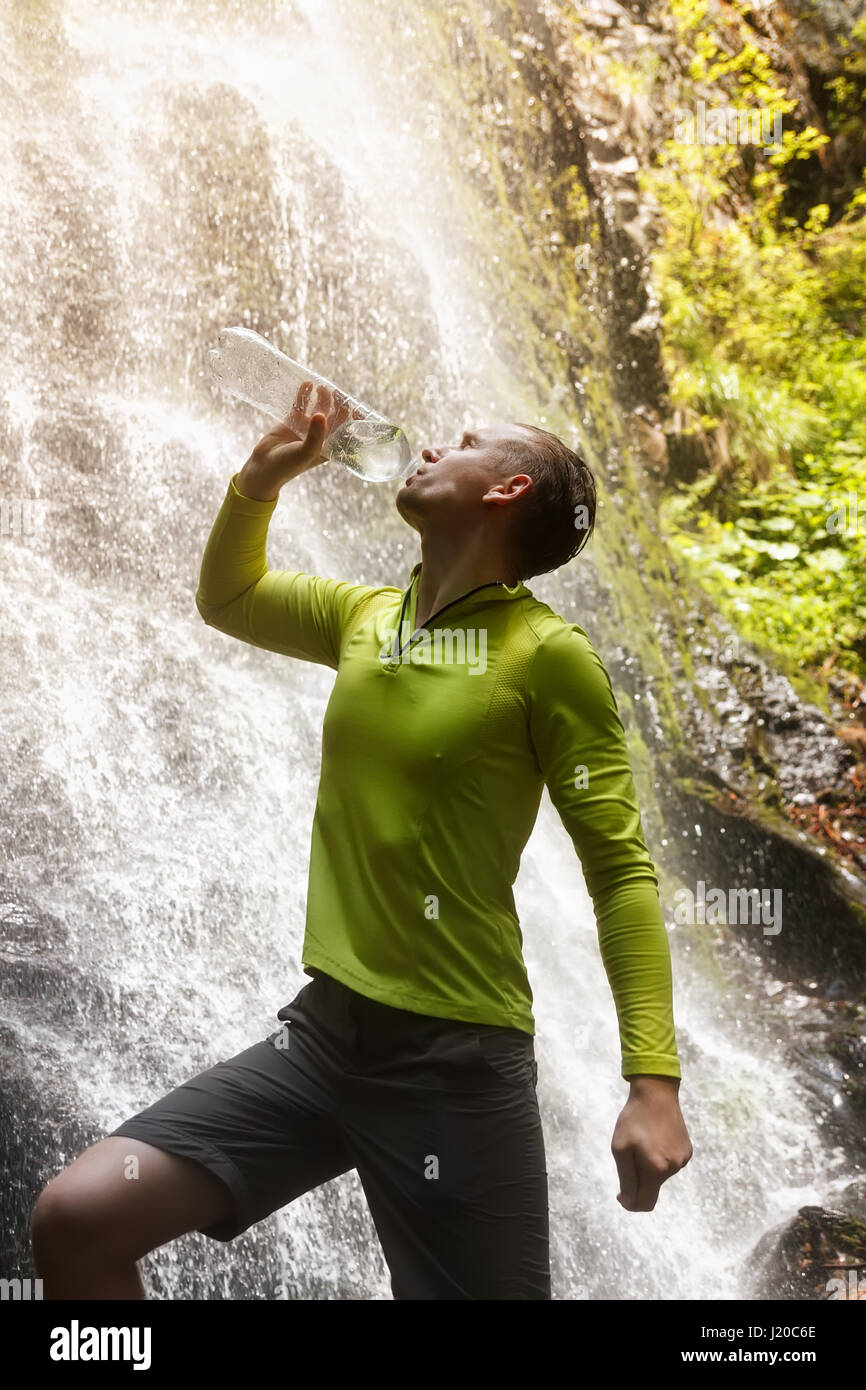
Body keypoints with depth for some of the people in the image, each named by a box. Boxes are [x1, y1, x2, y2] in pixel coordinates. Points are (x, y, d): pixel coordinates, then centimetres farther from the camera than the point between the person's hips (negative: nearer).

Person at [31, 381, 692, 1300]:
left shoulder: (547, 654, -9)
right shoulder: (363, 617, 9)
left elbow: (621, 870, -9)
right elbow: (225, 599, 28)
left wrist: (654, 1080, -16)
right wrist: (261, 476, 10)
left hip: (461, 1059, -5)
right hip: (324, 1030, 6)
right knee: (76, 1221, -6)